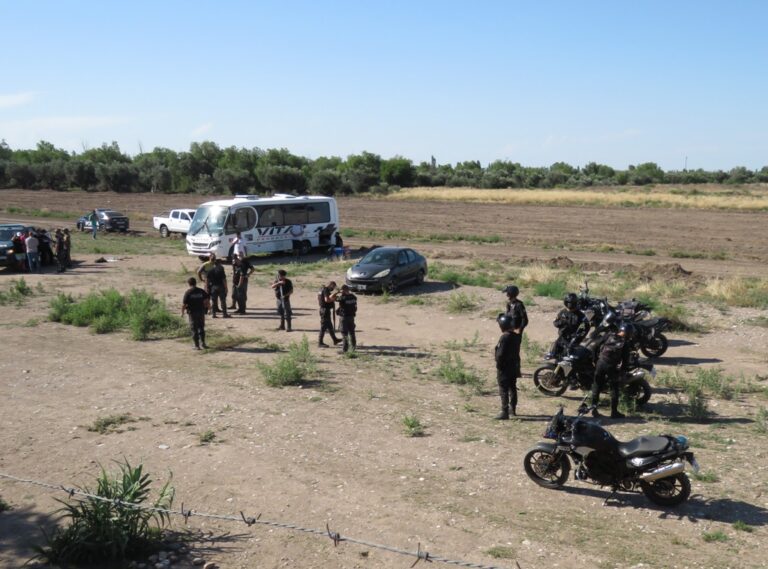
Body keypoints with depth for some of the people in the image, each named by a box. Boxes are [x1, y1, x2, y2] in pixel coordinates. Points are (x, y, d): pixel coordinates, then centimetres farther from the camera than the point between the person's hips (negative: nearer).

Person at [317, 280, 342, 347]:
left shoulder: (323, 289, 14)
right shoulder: (326, 290, -17)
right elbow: (327, 300, -30)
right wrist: (333, 298, -14)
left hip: (323, 309, 11)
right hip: (325, 310, -11)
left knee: (329, 326, 19)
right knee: (323, 326, -4)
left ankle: (335, 340, 31)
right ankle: (320, 343, 1)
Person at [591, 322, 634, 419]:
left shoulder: (609, 336, 4)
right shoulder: (626, 343, -6)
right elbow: (625, 359, -5)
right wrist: (621, 370, 6)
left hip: (601, 363, 4)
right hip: (612, 367, -4)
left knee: (596, 386, 11)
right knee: (614, 389, 8)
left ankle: (594, 409, 13)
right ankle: (614, 412, 10)